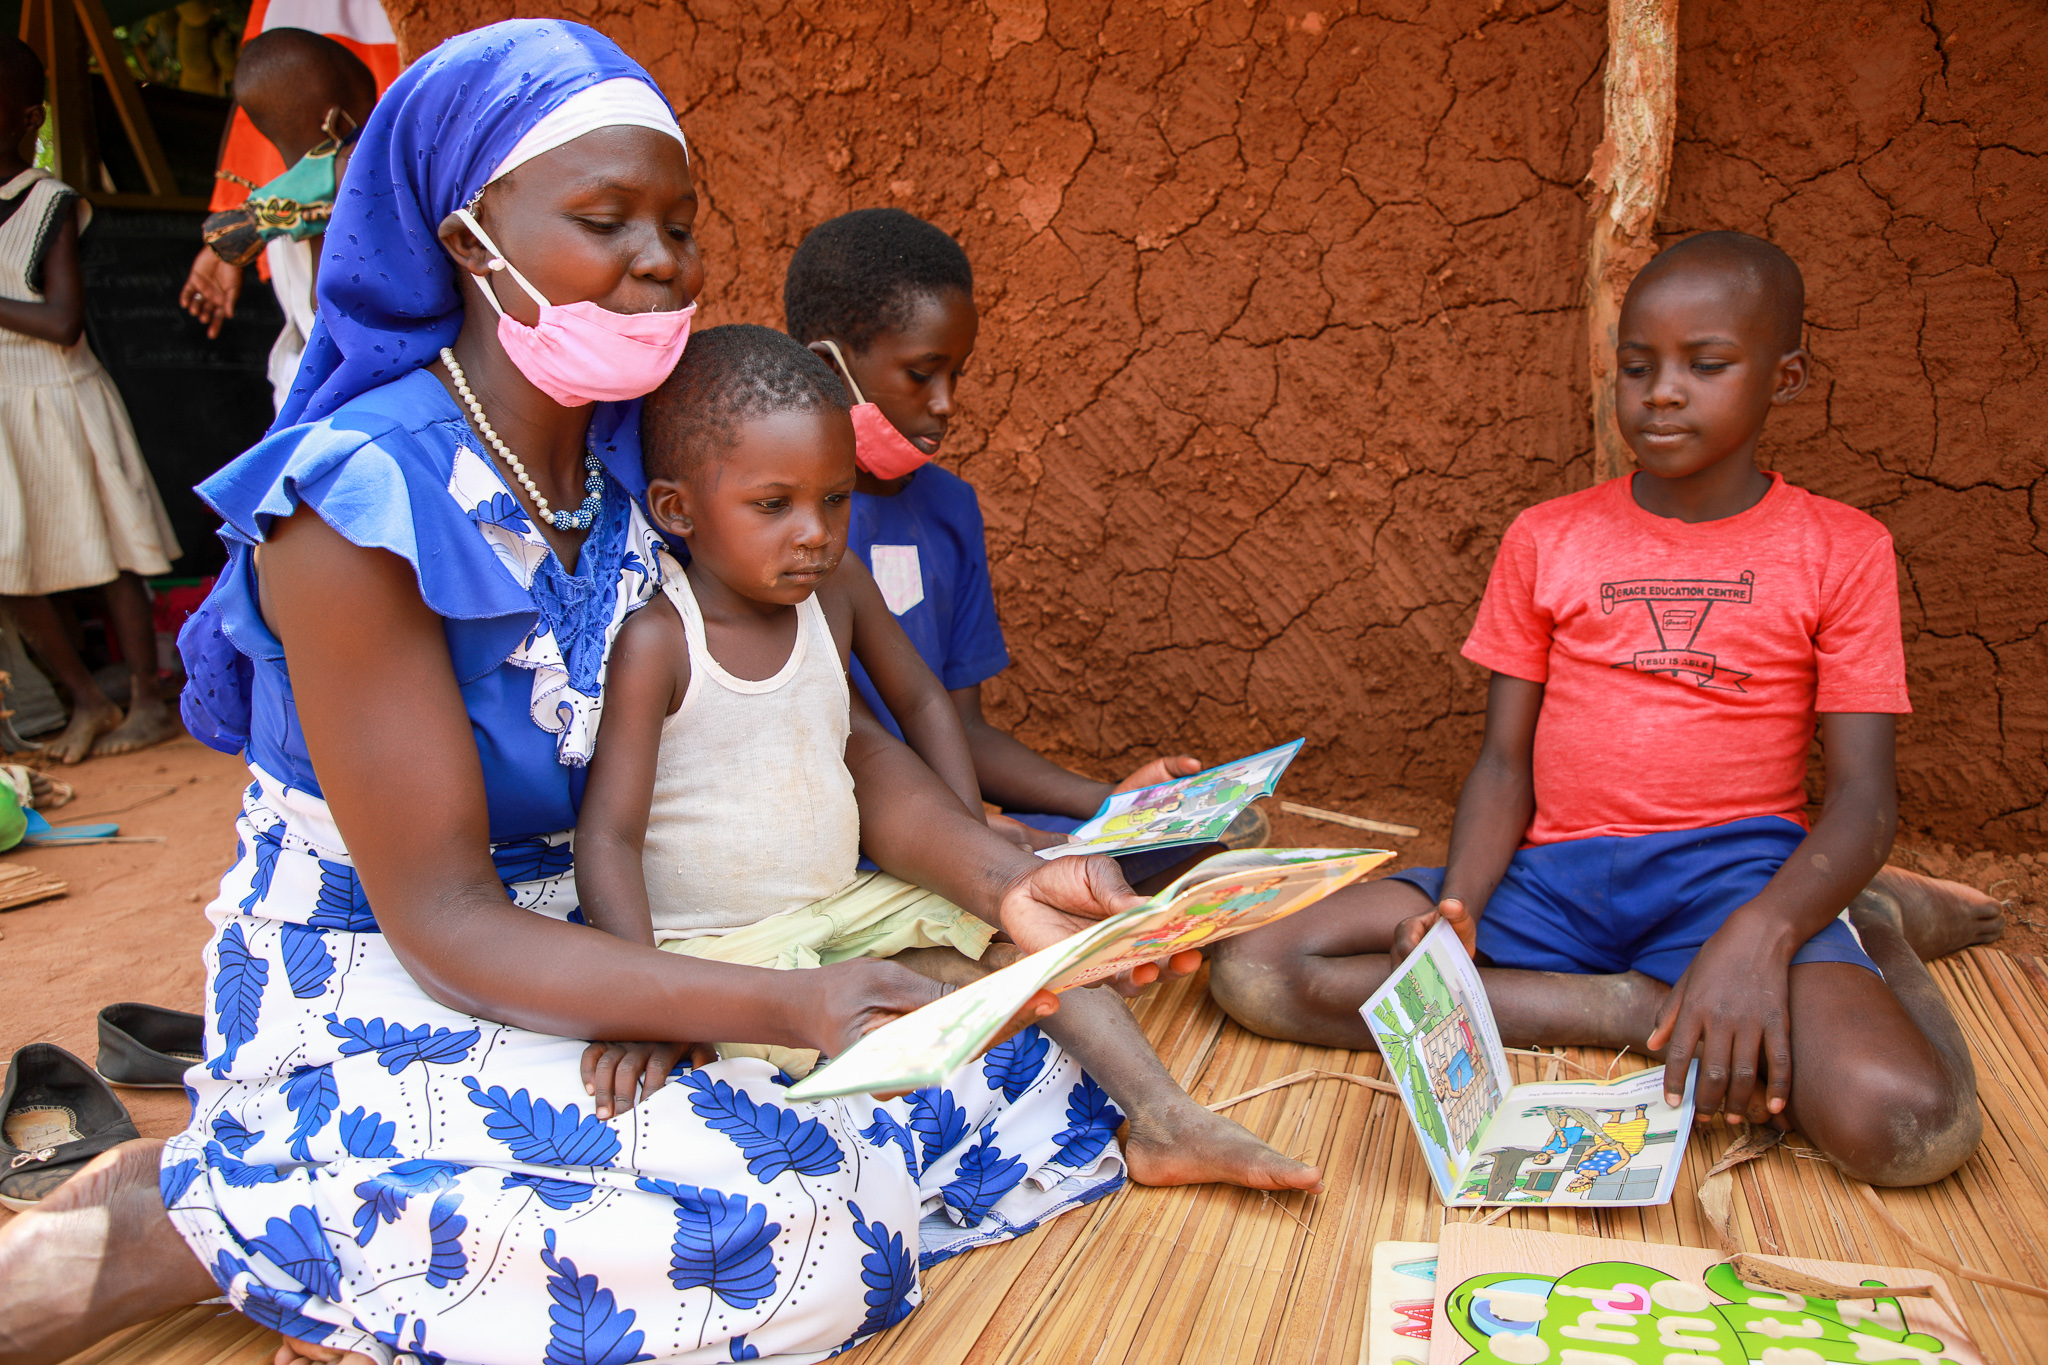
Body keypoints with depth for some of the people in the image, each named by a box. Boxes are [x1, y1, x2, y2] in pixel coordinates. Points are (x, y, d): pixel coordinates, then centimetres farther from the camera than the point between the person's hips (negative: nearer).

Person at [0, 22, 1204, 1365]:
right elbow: (441, 921, -22)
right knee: (804, 1228, -27)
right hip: (378, 990, -7)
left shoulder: (656, 463, -2)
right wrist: (783, 1007, -33)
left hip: (607, 941, 7)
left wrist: (1006, 881, -22)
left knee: (1014, 1076, 0)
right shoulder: (360, 505, -22)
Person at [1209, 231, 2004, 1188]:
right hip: (1553, 873, 3)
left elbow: (1863, 797, -3)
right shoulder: (1545, 540, 8)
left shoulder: (1840, 551, 3)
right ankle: (1648, 1009, -14)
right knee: (1253, 971, -17)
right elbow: (1504, 760, 6)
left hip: (1733, 869, -2)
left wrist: (1759, 935, -24)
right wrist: (1458, 910, -14)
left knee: (1910, 1125, -33)